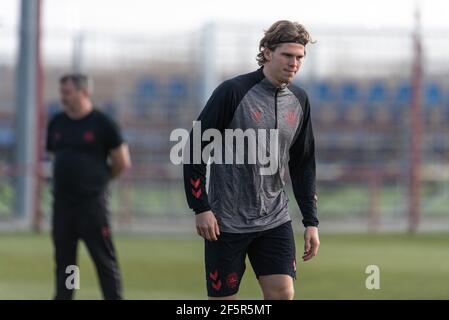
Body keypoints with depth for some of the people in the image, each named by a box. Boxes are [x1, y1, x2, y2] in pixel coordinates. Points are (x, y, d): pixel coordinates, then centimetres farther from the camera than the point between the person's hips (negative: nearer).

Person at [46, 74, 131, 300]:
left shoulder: (102, 124, -6)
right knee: (63, 258, 9)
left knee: (104, 259, -5)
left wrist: (98, 179, 9)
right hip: (62, 202, 6)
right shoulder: (56, 123, 10)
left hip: (92, 202, -6)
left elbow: (122, 162, -1)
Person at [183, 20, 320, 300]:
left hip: (275, 221, 5)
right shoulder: (233, 92, -11)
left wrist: (311, 221, 10)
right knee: (224, 298, 0)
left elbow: (303, 164, 15)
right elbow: (195, 149, -9)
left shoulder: (299, 101, 6)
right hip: (227, 222, -4)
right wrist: (201, 208, -13)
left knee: (283, 293, -7)